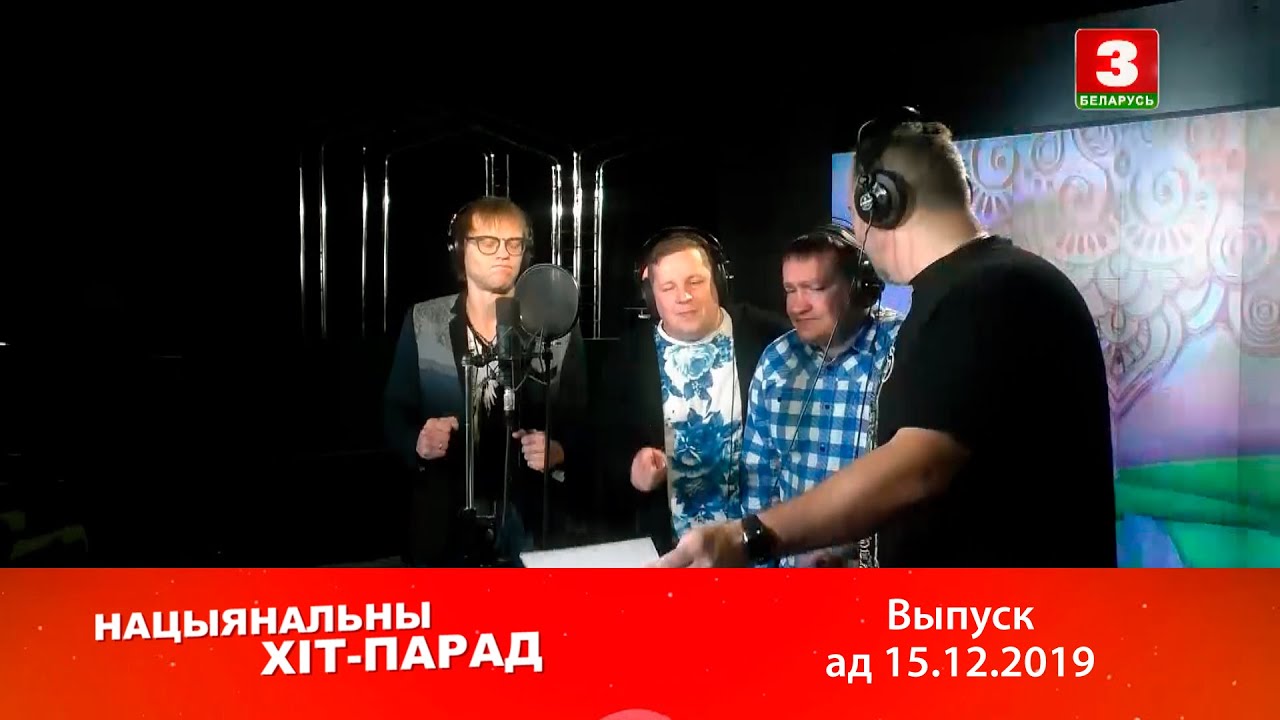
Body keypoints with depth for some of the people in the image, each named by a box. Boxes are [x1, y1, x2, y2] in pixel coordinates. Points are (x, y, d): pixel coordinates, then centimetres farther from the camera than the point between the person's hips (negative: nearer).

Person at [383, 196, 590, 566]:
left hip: (532, 520, 0)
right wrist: (418, 443, -16)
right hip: (446, 520, 1)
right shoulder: (422, 323, 0)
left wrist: (558, 451, -20)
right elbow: (396, 413, 4)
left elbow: (581, 424, 0)